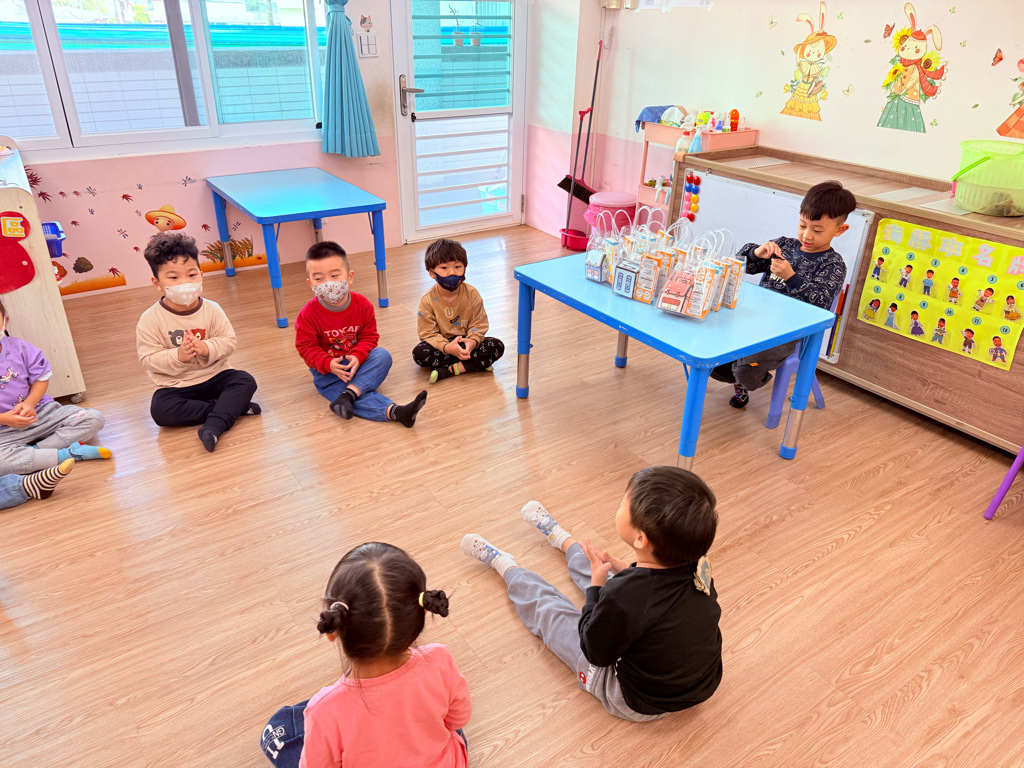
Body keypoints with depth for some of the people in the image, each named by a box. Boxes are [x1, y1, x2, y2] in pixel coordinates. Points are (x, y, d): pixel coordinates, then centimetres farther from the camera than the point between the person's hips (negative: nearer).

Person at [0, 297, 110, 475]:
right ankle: (68, 453, -25)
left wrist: (29, 403, -15)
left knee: (93, 419, -13)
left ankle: (35, 450, -20)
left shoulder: (19, 348, -2)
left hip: (39, 412, 4)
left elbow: (41, 379, 2)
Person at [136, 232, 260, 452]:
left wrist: (206, 348, -25)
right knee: (160, 409, -29)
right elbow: (148, 359, -11)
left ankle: (213, 426, -37)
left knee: (245, 381, -23)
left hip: (214, 376, 2)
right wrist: (177, 356, -27)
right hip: (174, 385, -1)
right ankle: (232, 408, -25)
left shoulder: (212, 310, -4)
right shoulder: (150, 319, -9)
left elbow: (228, 342, -5)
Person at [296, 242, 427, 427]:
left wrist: (357, 357, -24)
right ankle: (394, 412, -54)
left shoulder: (362, 305, -9)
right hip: (327, 370, -3)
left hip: (357, 362, 4)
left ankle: (349, 394, -36)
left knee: (383, 355, -21)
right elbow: (307, 347, -10)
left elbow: (369, 336, -4)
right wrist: (328, 364, -28)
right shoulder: (308, 314, -14)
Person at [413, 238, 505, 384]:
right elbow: (428, 333, -15)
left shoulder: (472, 294, -9)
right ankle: (474, 364, -25)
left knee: (497, 346, -22)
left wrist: (472, 342, -28)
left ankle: (448, 370, -26)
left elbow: (479, 324, -6)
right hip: (443, 344, -1)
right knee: (419, 353, -30)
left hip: (467, 342, 1)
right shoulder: (428, 300, -14)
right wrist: (447, 348, -33)